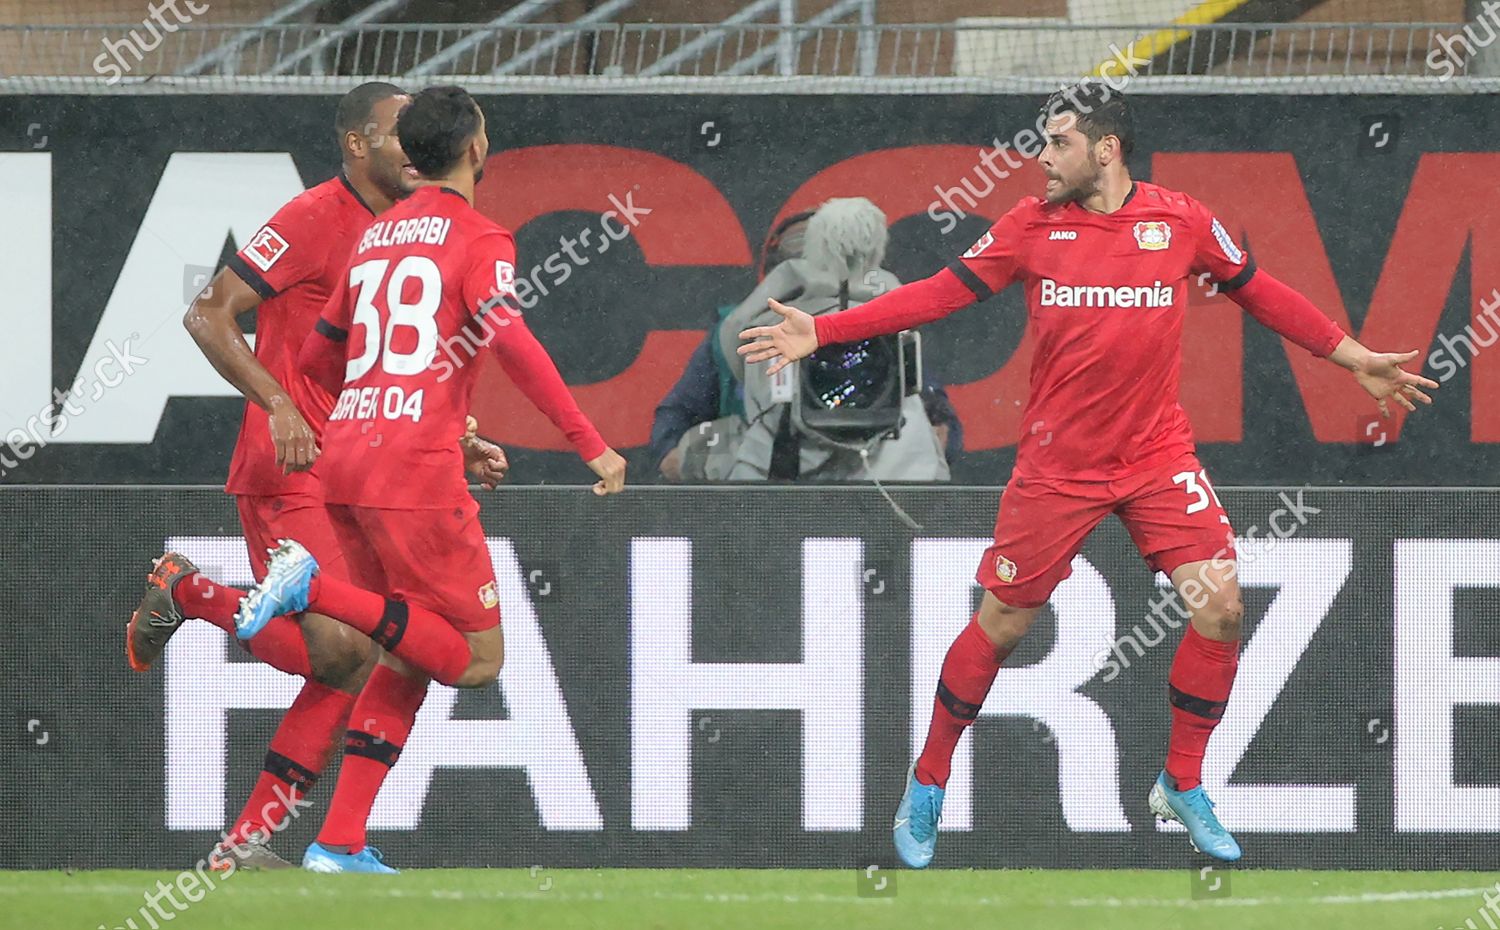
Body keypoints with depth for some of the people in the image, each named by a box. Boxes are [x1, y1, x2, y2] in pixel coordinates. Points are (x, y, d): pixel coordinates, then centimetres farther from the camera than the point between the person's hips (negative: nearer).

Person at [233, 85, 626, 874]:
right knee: (475, 658, -2)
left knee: (408, 657, 15)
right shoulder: (477, 238, -1)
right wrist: (591, 444, -17)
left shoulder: (374, 236, 20)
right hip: (416, 467, -8)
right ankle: (316, 589, -19)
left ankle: (339, 843, 5)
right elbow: (512, 342, -17)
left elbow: (316, 359, 28)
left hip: (343, 456, 8)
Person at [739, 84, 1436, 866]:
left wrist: (1357, 359, 11)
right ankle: (925, 789, 22)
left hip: (1158, 454, 1)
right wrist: (821, 331, -7)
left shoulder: (1181, 221, -3)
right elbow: (940, 293, -1)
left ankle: (1181, 787, 8)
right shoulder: (1033, 224, -3)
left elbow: (1259, 294, 10)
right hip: (1057, 464, -1)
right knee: (1000, 624, 3)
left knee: (1219, 604, -11)